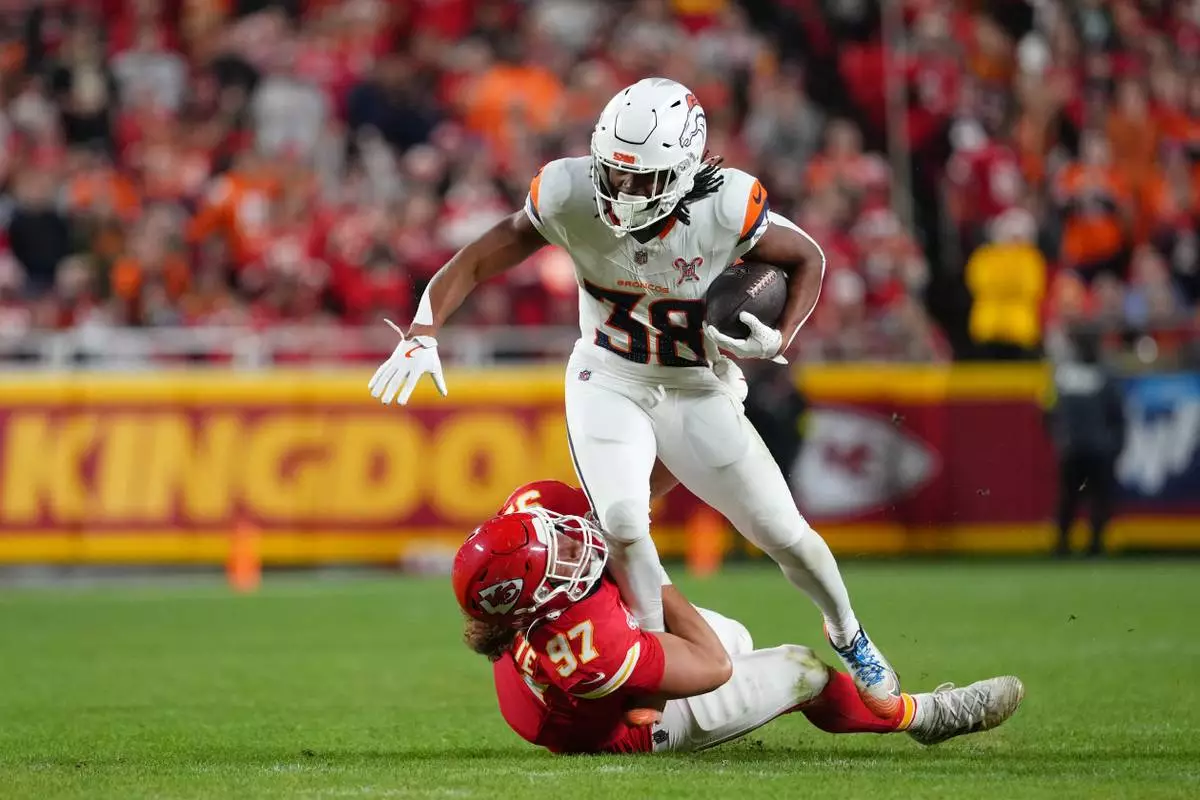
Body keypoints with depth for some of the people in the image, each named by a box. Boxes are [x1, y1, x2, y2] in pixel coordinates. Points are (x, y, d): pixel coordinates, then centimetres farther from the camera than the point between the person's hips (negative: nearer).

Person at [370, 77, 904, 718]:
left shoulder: (726, 208, -26)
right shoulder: (571, 197, -23)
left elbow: (807, 260, -7)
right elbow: (476, 261, -12)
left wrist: (778, 341, -22)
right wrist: (422, 332, -25)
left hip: (696, 390, 0)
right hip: (607, 382, 0)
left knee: (784, 536, 3)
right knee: (623, 526, -23)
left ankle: (847, 636, 33)